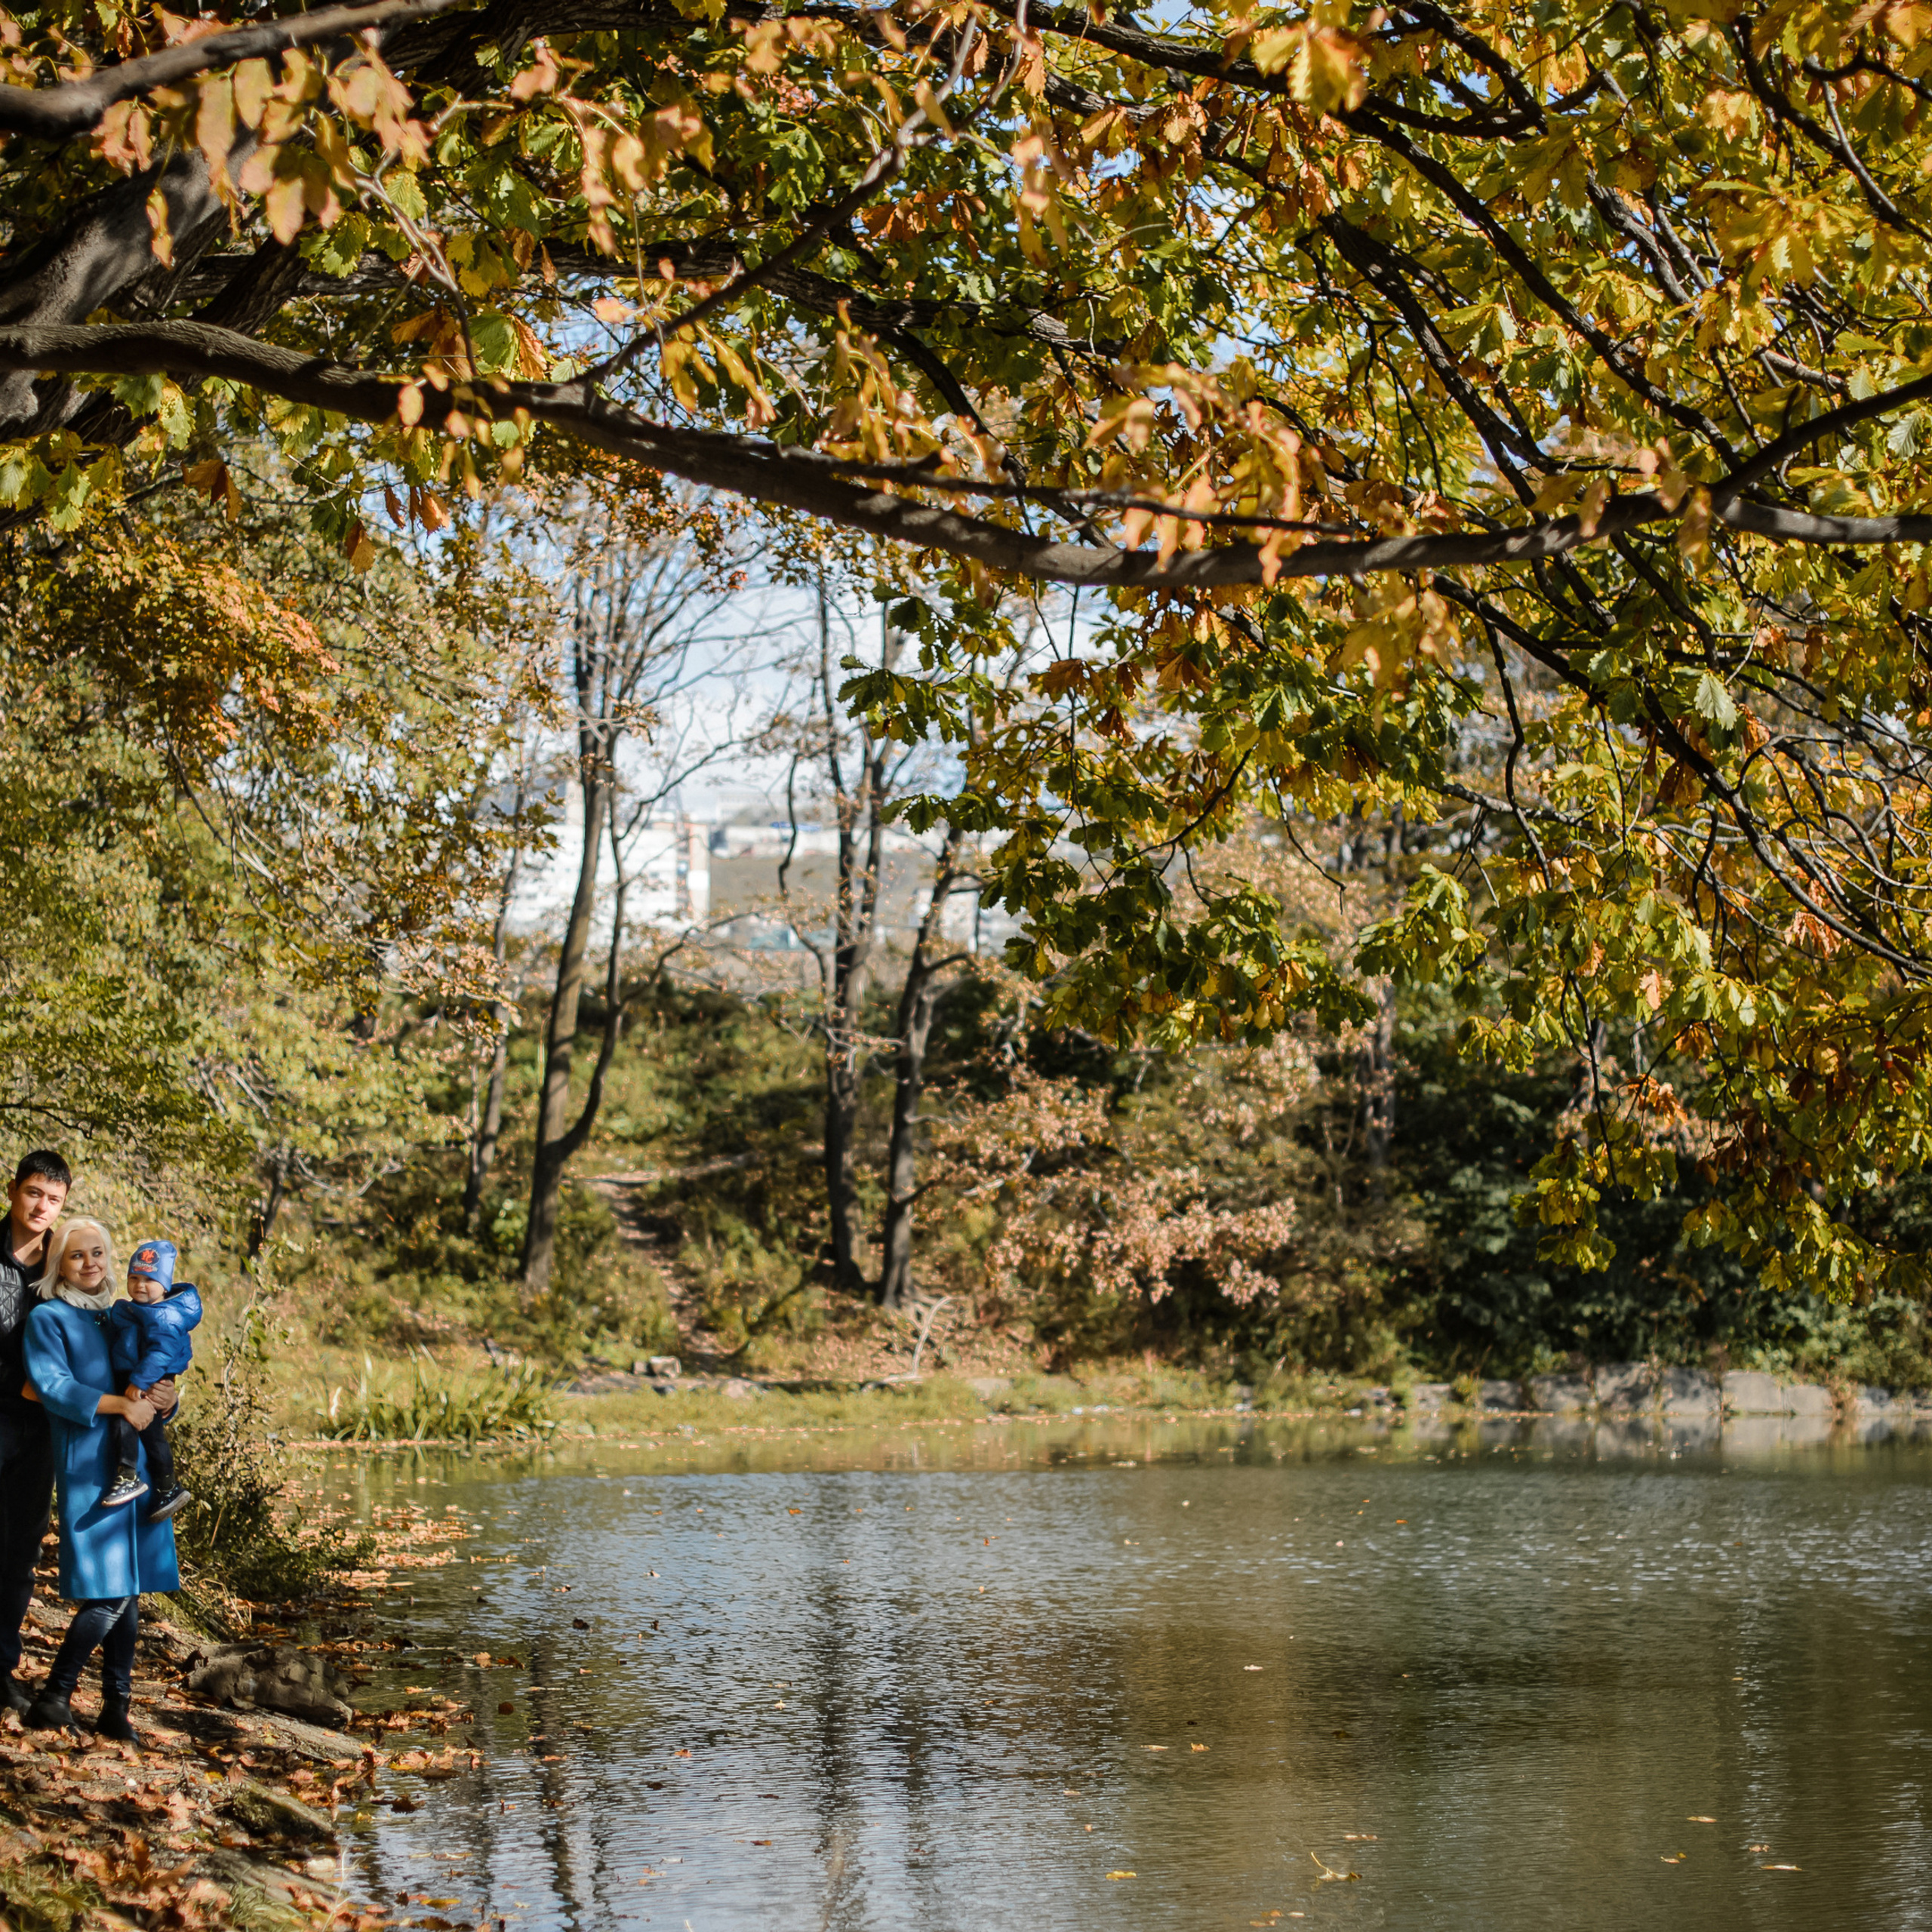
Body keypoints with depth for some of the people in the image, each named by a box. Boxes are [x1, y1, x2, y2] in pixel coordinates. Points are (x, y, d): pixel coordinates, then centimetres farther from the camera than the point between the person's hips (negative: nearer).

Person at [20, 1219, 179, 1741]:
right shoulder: (48, 1319, 1)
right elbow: (54, 1387, -11)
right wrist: (121, 1404, -18)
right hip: (88, 1465, -6)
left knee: (129, 1591, 4)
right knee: (108, 1595, -12)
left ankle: (116, 1707, 10)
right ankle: (52, 1700, -1)